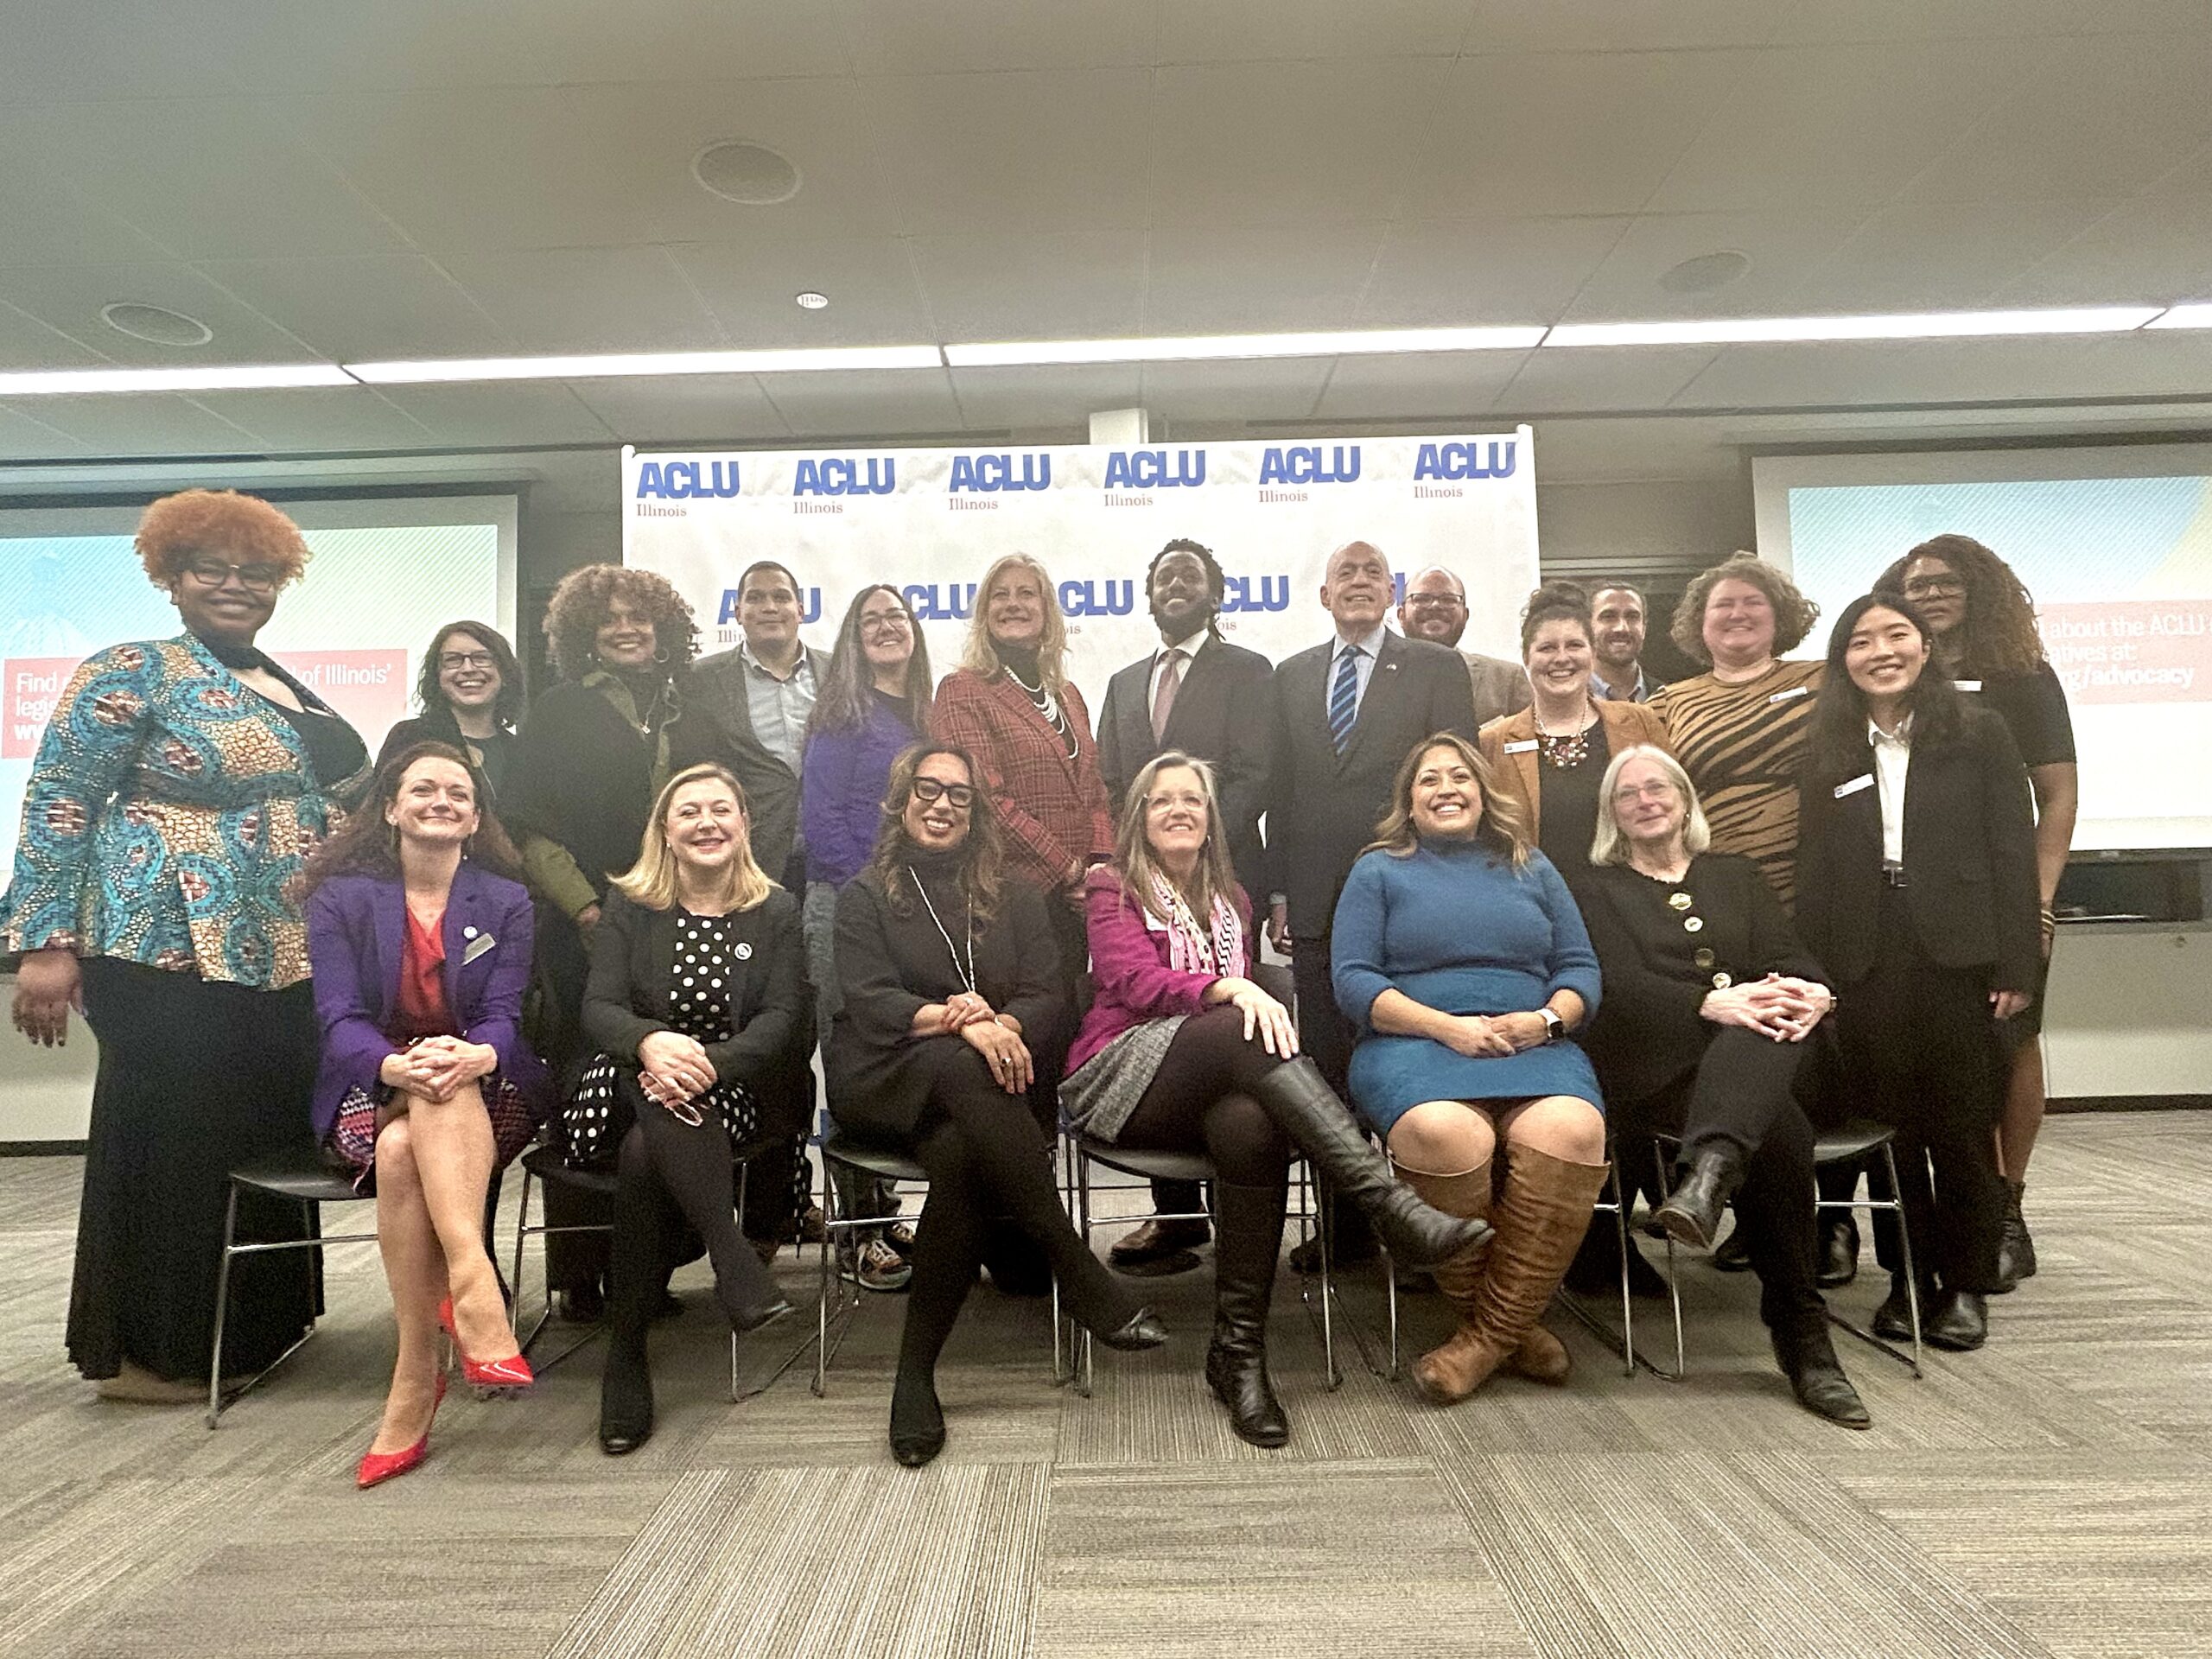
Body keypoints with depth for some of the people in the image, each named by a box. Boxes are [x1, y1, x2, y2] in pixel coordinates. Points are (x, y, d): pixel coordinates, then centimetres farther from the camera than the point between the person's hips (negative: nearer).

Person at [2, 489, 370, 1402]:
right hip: (168, 948, -7)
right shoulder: (133, 672, -6)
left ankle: (247, 1327, 26)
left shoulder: (289, 690, 16)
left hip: (278, 954, 8)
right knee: (170, 1144, 1)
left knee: (266, 1138, 12)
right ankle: (146, 1350, 16)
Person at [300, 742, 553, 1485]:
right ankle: (476, 1298, -39)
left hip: (485, 1096, 0)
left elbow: (502, 1018, -5)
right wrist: (395, 1066, -32)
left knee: (404, 1151, -33)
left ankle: (415, 1380, -39)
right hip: (370, 1095, 0)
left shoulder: (507, 901, 6)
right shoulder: (341, 898, 4)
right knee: (398, 1148, -35)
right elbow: (340, 1020, -9)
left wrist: (475, 1056, -31)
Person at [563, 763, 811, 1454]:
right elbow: (599, 1008, -5)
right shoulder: (628, 908, 9)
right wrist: (652, 1041, -30)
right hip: (625, 1088, 1)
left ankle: (626, 1352, -22)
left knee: (645, 1154, -31)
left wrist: (708, 1063, -25)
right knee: (658, 1094, -35)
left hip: (727, 1095, 0)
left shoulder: (777, 912, 7)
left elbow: (782, 1019, -4)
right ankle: (734, 1261, -39)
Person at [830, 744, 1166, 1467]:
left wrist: (1001, 1024, -19)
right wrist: (957, 1021, -25)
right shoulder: (865, 895, 10)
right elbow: (870, 1002, -7)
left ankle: (915, 1375, -23)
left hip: (987, 1083, 2)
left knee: (961, 1157, -34)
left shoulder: (1012, 894, 17)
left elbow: (1049, 997, 4)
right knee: (965, 1073, -36)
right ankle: (1083, 1277, -32)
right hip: (887, 1080, -1)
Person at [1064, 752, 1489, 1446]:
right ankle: (1393, 1207, -43)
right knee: (1246, 1035, -33)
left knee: (1252, 1124, -35)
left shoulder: (1231, 900, 26)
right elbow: (1133, 980, -8)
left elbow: (1245, 992, 18)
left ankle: (1239, 1350, -28)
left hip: (1203, 1093, 4)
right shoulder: (1112, 887, 11)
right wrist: (1229, 990, -24)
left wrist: (1256, 1001, -8)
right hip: (1118, 1074, -3)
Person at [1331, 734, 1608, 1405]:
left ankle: (1491, 1333, -17)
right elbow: (1353, 980, 2)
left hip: (1534, 1044, 3)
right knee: (1444, 1133, -37)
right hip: (1413, 1044, -2)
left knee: (1570, 1131, -32)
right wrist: (1446, 1026, -11)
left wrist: (1546, 1020, -6)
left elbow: (1581, 968, 16)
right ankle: (1512, 1325, -11)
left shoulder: (1532, 869, 24)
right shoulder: (1379, 871, 15)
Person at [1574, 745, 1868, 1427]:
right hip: (1655, 1066, -3)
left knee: (1775, 1020, -36)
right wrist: (1711, 1002, -22)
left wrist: (1812, 994, -16)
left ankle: (1706, 1178, -54)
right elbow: (1621, 985, -3)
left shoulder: (1736, 877, 27)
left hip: (1758, 1051, 3)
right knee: (1780, 1132, -33)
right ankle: (1803, 1341, -31)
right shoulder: (1598, 889, 16)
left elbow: (1789, 957, 11)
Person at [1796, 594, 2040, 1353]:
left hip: (1957, 956, -2)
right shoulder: (1828, 755, 10)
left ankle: (1966, 1282, 19)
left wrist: (2015, 967, -6)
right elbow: (1814, 871, 7)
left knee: (1962, 1123, 5)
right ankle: (1907, 1276, 20)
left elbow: (2012, 853, 0)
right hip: (1864, 964, 2)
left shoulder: (1979, 735, 4)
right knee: (1889, 1125, 7)